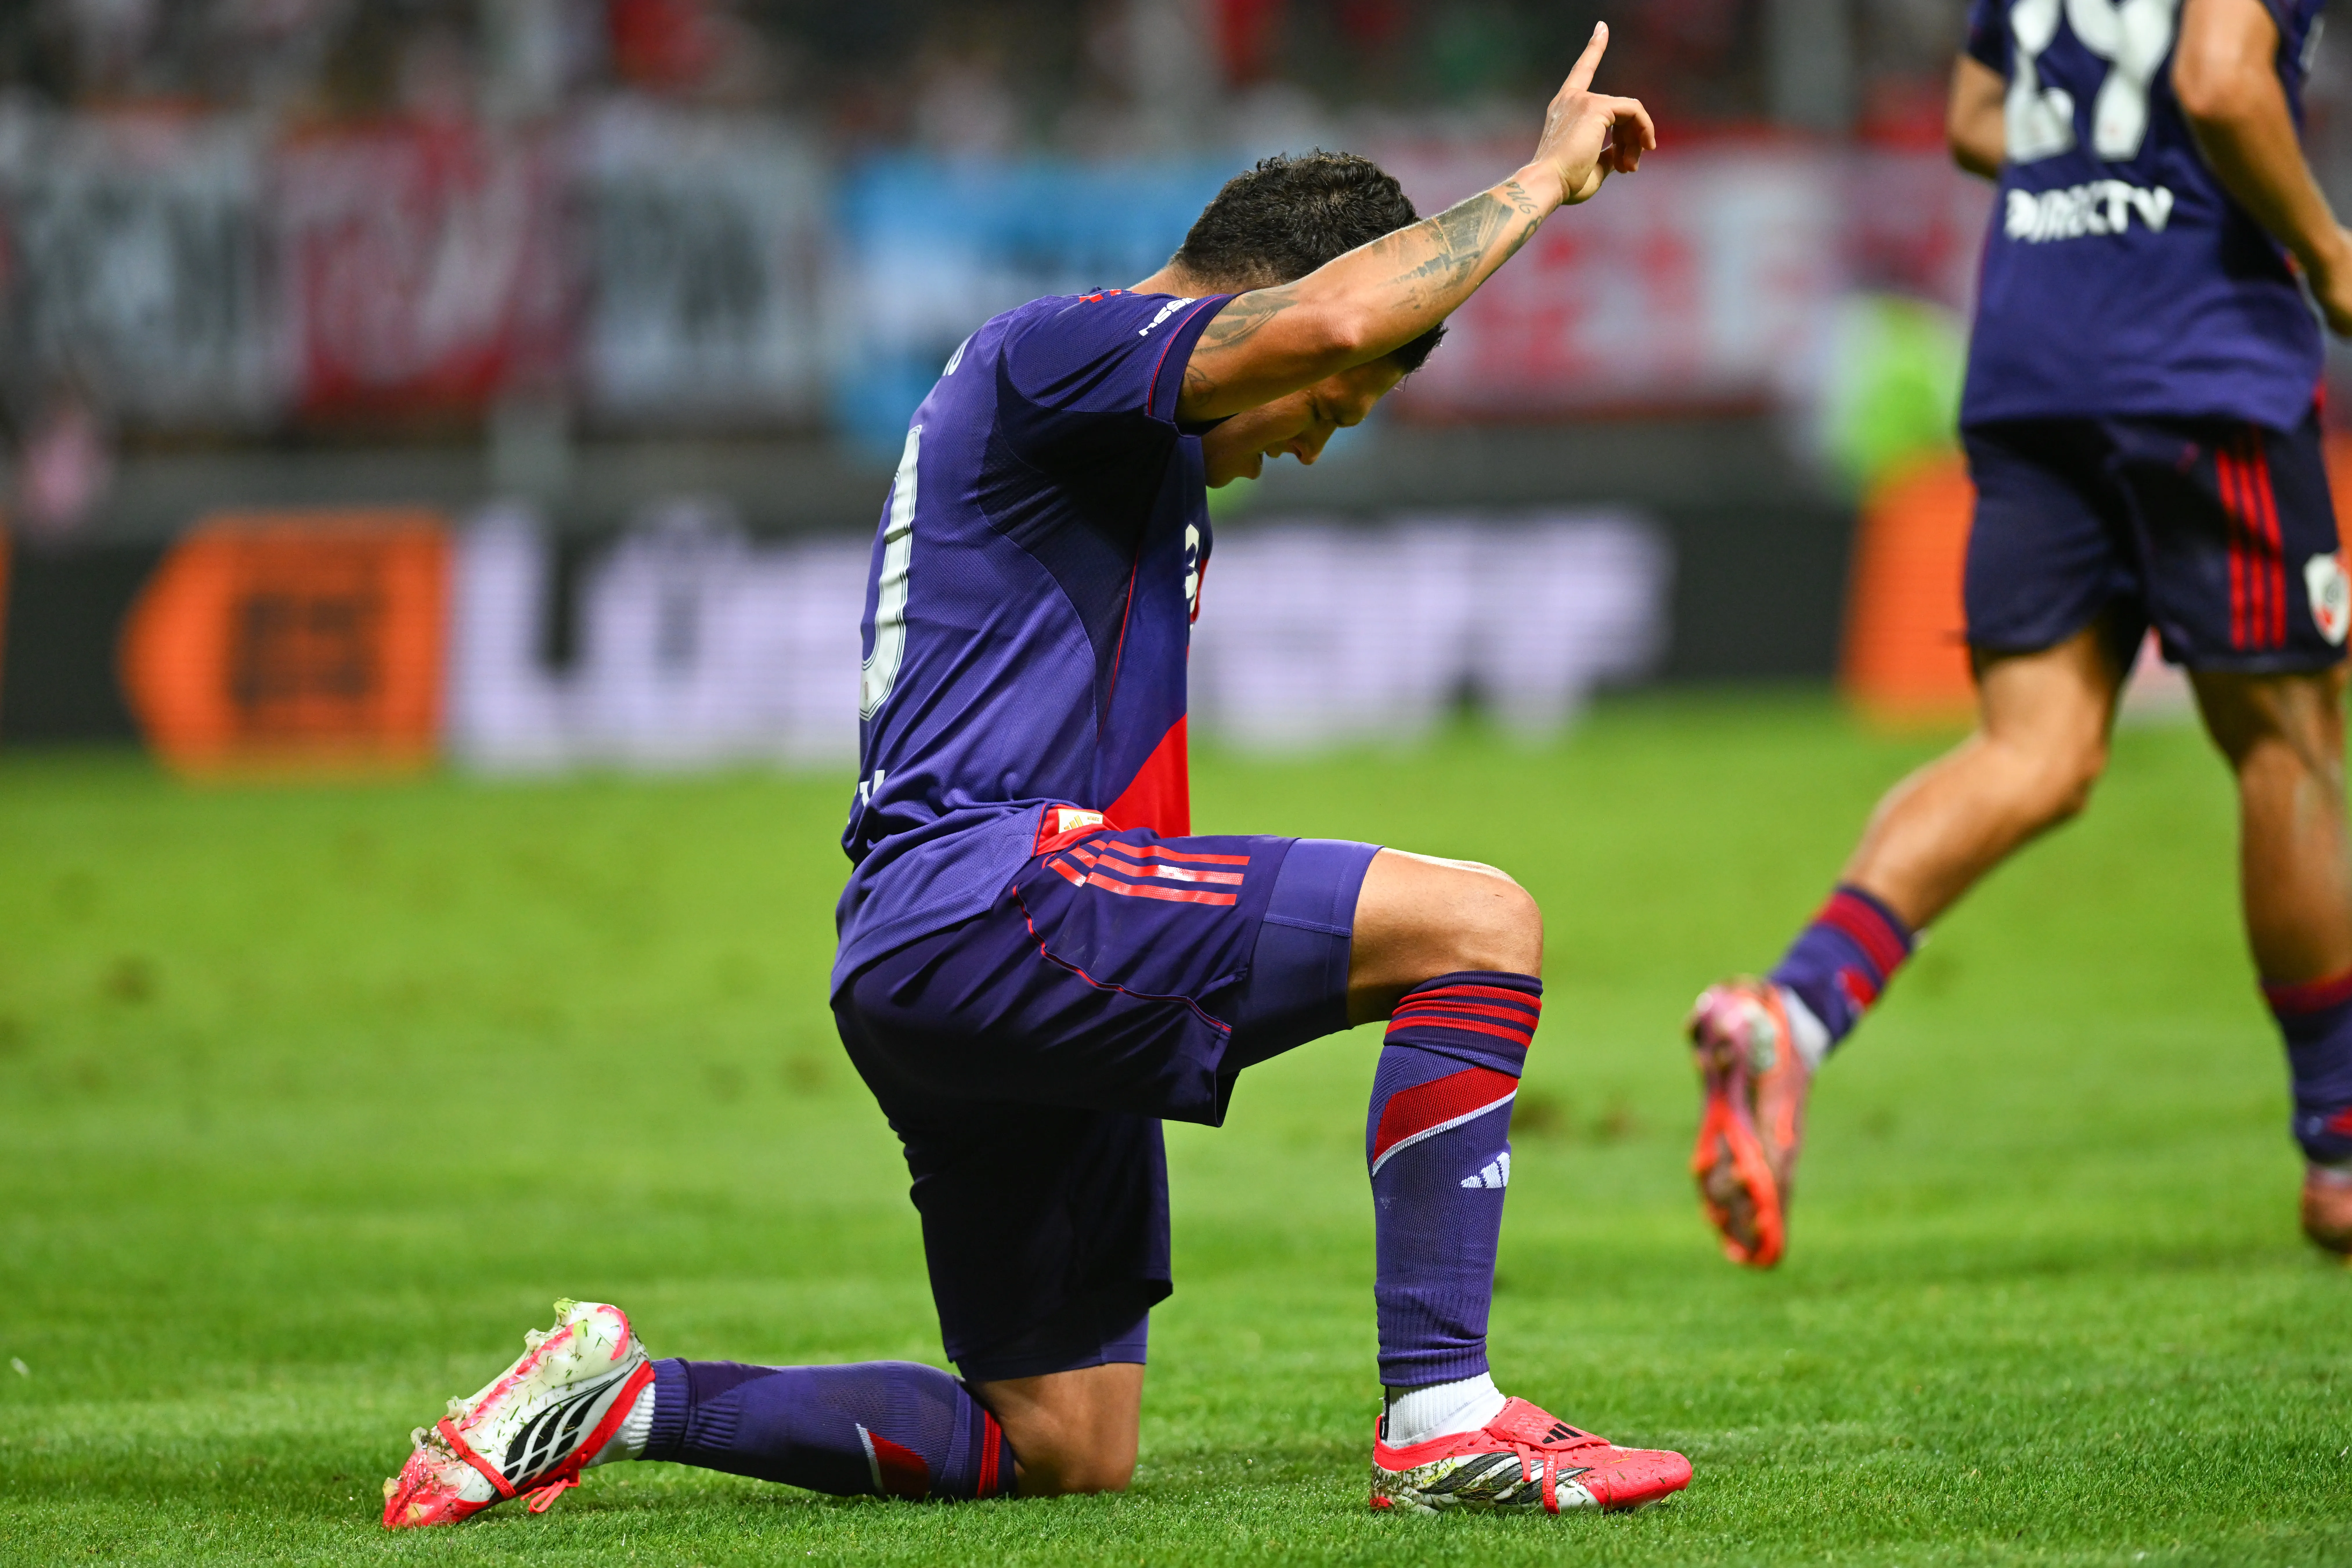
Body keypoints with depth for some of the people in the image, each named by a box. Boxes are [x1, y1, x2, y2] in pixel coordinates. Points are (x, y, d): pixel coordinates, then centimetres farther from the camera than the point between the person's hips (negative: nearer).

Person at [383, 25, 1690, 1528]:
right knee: (1479, 924, -19)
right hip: (985, 902, -11)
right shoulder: (1055, 348, -4)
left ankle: (623, 1397, 15)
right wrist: (1540, 181, -12)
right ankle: (1443, 1421, -22)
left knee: (1062, 1450, 13)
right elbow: (1323, 320, -22)